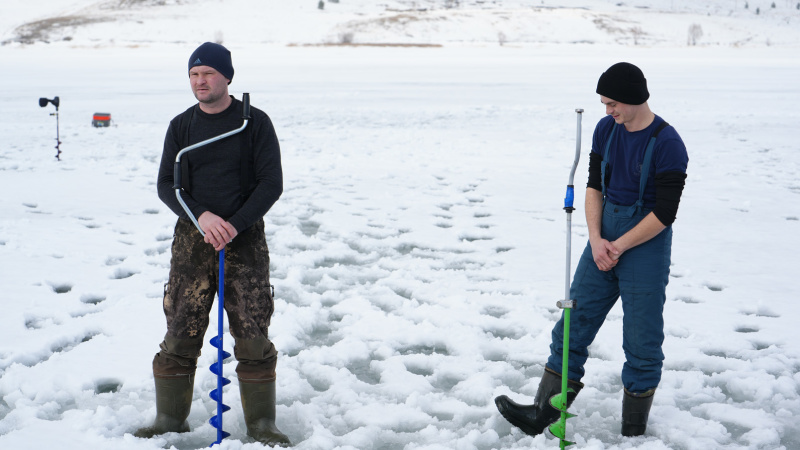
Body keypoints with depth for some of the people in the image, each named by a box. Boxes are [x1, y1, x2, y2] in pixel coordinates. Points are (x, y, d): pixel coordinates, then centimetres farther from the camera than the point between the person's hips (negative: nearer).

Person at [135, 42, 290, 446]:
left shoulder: (255, 123, 0)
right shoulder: (181, 126, 7)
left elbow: (271, 183, -5)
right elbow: (166, 185, 3)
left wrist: (234, 225, -16)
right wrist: (202, 216, -15)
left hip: (245, 238, -2)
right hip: (192, 236, 2)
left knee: (253, 333, -2)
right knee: (180, 330, 1)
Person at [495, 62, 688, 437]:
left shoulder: (667, 145, -16)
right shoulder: (606, 129, 4)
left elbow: (664, 213, -16)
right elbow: (594, 186, 7)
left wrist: (619, 247, -12)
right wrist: (596, 240, -6)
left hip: (646, 247, -6)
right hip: (604, 241, 6)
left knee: (642, 343, 2)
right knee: (573, 325, 6)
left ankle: (634, 431, 15)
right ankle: (542, 414, 12)